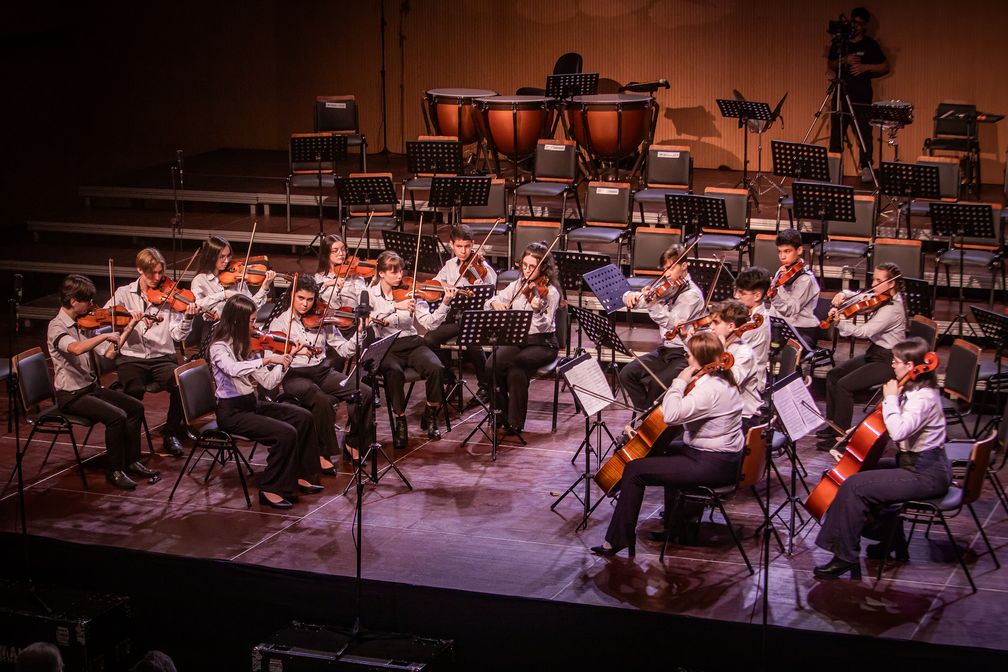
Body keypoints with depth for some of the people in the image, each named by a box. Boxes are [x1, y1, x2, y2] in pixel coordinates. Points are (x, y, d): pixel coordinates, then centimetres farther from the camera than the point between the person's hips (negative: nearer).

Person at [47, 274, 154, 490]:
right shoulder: (57, 327, -17)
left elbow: (109, 352, 4)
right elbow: (76, 349, -39)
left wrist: (129, 328, -2)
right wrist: (105, 335, -40)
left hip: (90, 387, 8)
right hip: (71, 395, -8)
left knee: (135, 407, 1)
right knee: (116, 416, -24)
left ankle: (132, 461, 12)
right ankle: (114, 470, -10)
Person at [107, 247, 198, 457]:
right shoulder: (124, 294, 7)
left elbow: (178, 336, 0)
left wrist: (188, 318, -20)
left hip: (162, 357, 1)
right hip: (131, 357, -1)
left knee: (181, 384, -28)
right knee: (134, 390, -32)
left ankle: (171, 433, -3)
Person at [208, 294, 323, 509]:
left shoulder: (244, 346, 10)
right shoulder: (219, 347, -15)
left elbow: (268, 382, 6)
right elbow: (233, 369, -39)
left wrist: (287, 359, -4)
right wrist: (267, 359, -41)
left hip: (251, 404, 8)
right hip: (232, 412, -8)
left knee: (303, 417, -1)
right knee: (285, 433, -23)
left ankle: (299, 476, 8)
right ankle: (270, 490, -12)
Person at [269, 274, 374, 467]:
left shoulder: (322, 321, 10)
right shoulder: (279, 322, 2)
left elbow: (344, 350, 6)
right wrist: (294, 351, -23)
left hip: (322, 371, 4)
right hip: (294, 375, -4)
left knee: (365, 393, -15)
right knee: (322, 400, -35)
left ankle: (353, 444, 4)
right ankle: (323, 453, -17)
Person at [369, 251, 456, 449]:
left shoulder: (410, 293, 6)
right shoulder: (370, 295, 1)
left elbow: (429, 322, -2)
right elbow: (369, 319, -20)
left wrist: (445, 304, -17)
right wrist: (395, 307, -29)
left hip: (411, 343, 3)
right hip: (384, 347, -2)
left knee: (436, 368, -26)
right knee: (394, 372, -36)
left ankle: (430, 416, -3)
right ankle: (400, 423, -17)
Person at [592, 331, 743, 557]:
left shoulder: (711, 388, -24)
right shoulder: (720, 380, 9)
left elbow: (671, 414, -33)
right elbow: (684, 411, 17)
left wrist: (679, 382, -21)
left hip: (712, 465, -11)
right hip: (724, 456, 11)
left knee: (635, 470, -9)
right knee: (666, 450, 38)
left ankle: (617, 540, -3)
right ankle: (676, 525, 40)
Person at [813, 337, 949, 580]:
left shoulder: (923, 398, -22)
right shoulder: (915, 391, 10)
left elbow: (898, 431, -37)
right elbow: (894, 427, 20)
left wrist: (891, 398, -24)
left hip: (926, 475, -11)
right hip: (914, 463, 11)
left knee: (854, 486, -18)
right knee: (863, 471, 23)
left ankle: (845, 557, -11)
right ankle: (892, 540, 28)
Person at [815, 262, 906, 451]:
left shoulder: (892, 309, -25)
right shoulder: (880, 299, 3)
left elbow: (864, 331, -32)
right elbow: (857, 296, 18)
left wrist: (839, 322, -41)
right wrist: (844, 295, -3)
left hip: (887, 361, -10)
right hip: (874, 353, 10)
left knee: (844, 385, -20)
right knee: (833, 375, 7)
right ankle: (833, 425, 16)